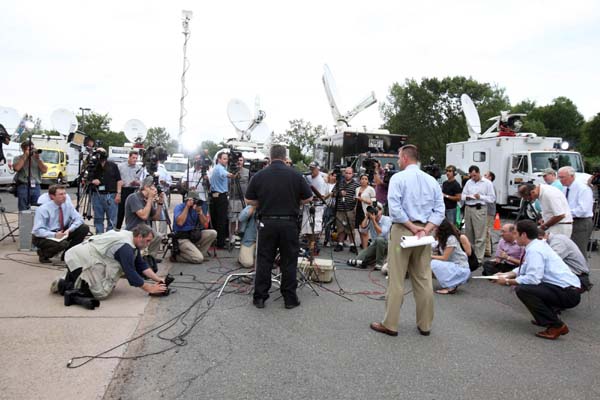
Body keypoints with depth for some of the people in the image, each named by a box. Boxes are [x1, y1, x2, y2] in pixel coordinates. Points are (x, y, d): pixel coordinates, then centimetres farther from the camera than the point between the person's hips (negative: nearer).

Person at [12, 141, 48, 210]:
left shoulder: (38, 158, 15)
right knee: (23, 210, -2)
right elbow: (16, 168, -13)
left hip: (36, 187, 3)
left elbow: (44, 170, 2)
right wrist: (25, 156, -6)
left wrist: (37, 158, -5)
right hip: (23, 187, -2)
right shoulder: (18, 158, 8)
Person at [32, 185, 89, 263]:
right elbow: (38, 230, -21)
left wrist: (69, 230, -25)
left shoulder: (68, 205, -4)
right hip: (43, 237, -6)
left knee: (84, 228, -14)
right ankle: (43, 253, -3)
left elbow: (78, 219, -7)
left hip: (61, 233, 6)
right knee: (62, 244, -37)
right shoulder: (43, 209, -17)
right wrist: (54, 235, -35)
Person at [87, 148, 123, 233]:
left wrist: (118, 193, -5)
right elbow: (88, 179, 14)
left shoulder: (112, 166, 3)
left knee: (112, 220, 2)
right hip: (97, 195, 2)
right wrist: (92, 181, -9)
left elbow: (119, 180, 3)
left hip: (111, 195, -2)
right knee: (98, 219, 10)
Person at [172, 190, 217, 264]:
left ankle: (196, 252, -3)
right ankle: (176, 255, 2)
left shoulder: (197, 208, 7)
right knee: (198, 259, -22)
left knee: (213, 233, -14)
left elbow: (204, 223, 3)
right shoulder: (179, 207, -9)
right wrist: (187, 207, -19)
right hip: (182, 238, -7)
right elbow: (180, 223, -25)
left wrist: (199, 211, -12)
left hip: (194, 235, 7)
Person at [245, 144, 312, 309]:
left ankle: (259, 297, 16)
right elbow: (308, 198, 3)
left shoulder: (259, 175, -1)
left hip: (267, 222, 1)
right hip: (289, 223, -1)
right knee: (289, 262, 8)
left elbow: (249, 200, 4)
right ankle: (290, 298, 15)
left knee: (264, 261, 9)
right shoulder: (295, 175, -4)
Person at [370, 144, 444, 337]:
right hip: (424, 232, 5)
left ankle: (390, 324, 8)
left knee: (396, 279, 1)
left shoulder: (398, 178, -7)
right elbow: (439, 210, 3)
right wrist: (425, 229, -6)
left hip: (402, 230, -5)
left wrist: (412, 227, -13)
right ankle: (425, 324, 20)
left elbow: (395, 209, -18)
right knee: (424, 279, 11)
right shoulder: (431, 180, 9)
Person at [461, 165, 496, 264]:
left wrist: (480, 197, -14)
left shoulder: (487, 183, 0)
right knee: (468, 234, 10)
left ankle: (479, 258, -3)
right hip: (468, 208, 5)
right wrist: (467, 197, -5)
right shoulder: (468, 182, 14)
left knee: (479, 236, -5)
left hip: (479, 209, -5)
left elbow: (492, 198, -2)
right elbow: (462, 195, 17)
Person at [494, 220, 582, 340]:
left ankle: (556, 326, -10)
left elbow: (533, 278, -27)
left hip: (568, 294, -10)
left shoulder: (534, 250, -19)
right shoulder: (538, 244, 11)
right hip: (569, 289, 10)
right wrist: (507, 274, 6)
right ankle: (547, 318, 20)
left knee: (521, 289, -22)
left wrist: (508, 281, -16)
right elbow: (523, 269, 19)